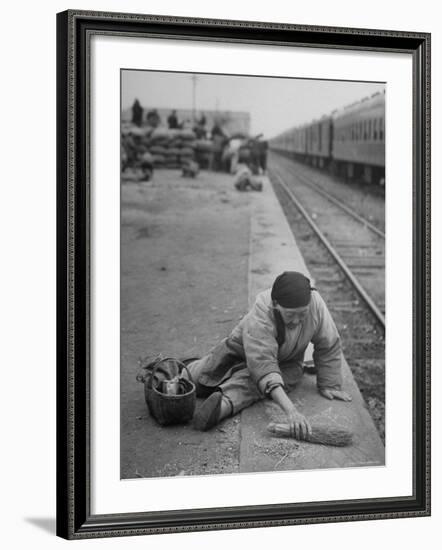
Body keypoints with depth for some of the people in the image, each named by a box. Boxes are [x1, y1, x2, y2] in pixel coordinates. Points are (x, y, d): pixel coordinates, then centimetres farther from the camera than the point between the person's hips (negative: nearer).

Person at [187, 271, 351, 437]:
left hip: (286, 362, 1)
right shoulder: (259, 319, -42)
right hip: (242, 351, -1)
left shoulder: (316, 304, -32)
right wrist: (290, 410, -60)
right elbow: (263, 366, -50)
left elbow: (329, 347, -16)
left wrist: (329, 385, -14)